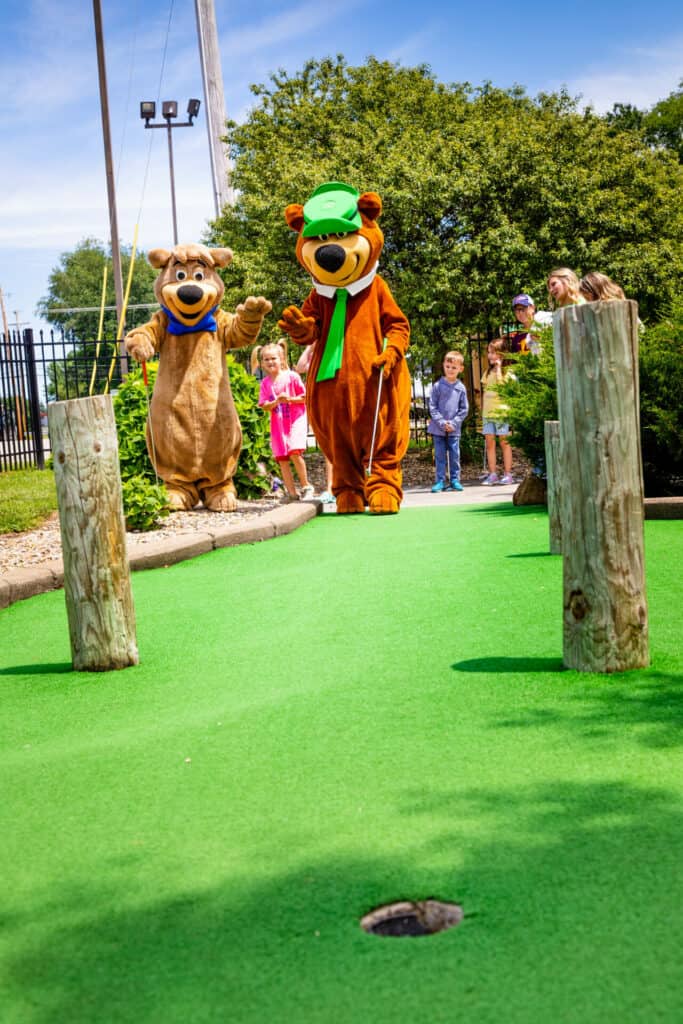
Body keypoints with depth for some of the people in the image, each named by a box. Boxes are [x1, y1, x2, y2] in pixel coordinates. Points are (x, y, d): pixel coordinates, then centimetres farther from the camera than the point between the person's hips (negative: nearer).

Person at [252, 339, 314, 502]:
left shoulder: (292, 376, -6)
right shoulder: (265, 383, 3)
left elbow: (305, 397, -3)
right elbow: (264, 406, -1)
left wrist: (290, 399, -17)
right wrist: (277, 401, -18)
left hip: (295, 420, -4)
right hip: (277, 424, 4)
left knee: (294, 452, -21)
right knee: (281, 458, 2)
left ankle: (306, 486, -5)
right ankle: (292, 492, 10)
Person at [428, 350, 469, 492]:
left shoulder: (461, 388, 2)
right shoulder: (438, 386, -1)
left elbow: (464, 409, 4)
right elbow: (432, 406, -2)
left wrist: (454, 423, -8)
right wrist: (442, 422, -12)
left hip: (454, 429, 0)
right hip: (438, 429, 0)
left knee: (455, 455, 3)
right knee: (439, 456, 3)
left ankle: (455, 480, 11)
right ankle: (440, 481, 7)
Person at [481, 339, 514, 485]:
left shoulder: (507, 371, -4)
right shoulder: (488, 372, 15)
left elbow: (501, 383, -22)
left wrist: (498, 367, -13)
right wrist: (482, 410, 14)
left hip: (501, 412, -6)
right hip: (487, 413, 6)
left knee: (504, 442, -1)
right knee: (489, 443, 4)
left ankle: (507, 474, 4)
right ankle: (492, 474, 7)